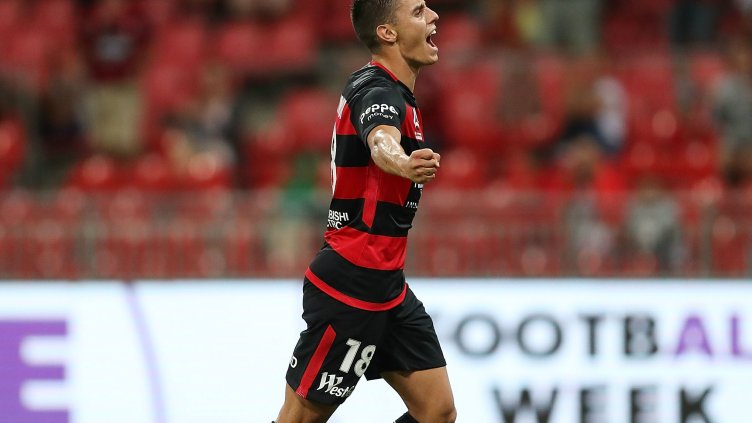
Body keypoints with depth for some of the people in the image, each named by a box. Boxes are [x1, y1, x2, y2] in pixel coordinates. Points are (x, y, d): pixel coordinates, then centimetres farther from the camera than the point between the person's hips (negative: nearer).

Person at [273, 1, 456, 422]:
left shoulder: (389, 88, 13)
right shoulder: (379, 92, -18)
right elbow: (381, 141, -43)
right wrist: (404, 163, -65)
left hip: (386, 287, 10)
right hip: (349, 288, -10)